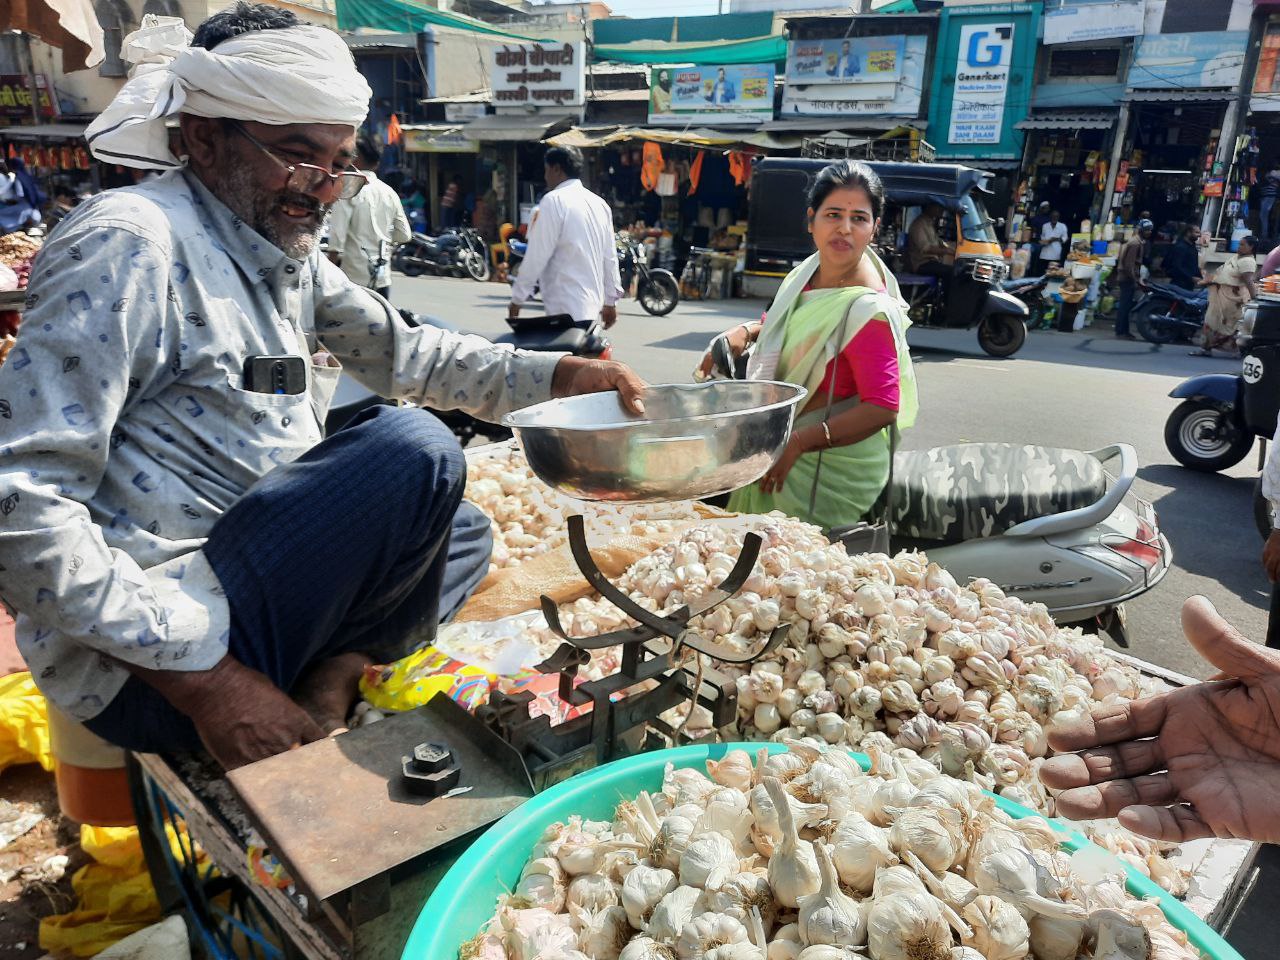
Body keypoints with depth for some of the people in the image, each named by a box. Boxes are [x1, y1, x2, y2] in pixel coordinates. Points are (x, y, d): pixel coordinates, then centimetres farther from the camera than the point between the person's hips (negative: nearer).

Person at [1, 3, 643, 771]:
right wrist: (204, 678, -25)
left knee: (463, 535, 18)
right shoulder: (131, 246, -17)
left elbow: (404, 353, 15)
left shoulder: (289, 256, 9)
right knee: (414, 453, -23)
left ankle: (331, 676, -1)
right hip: (147, 671, -9)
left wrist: (563, 376, 2)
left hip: (240, 577, 9)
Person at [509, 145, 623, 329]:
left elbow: (537, 255, -12)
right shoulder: (599, 203, 13)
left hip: (565, 309, -8)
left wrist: (517, 298, -5)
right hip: (592, 305, 8)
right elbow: (610, 257, 15)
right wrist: (610, 301, 21)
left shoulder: (553, 201, -9)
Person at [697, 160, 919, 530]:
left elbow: (883, 409, -28)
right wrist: (744, 332, 2)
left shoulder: (868, 309, -23)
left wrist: (797, 442, -30)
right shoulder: (810, 269, 2)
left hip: (832, 465, -8)